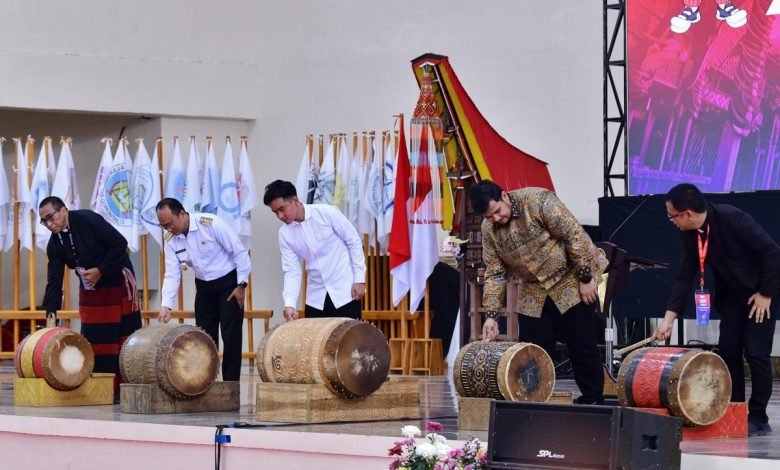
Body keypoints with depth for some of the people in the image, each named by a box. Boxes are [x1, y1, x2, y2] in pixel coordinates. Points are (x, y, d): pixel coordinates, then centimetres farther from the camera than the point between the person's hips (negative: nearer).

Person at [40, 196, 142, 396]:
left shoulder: (88, 220, -19)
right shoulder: (55, 244, -1)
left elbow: (120, 243, -21)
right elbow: (54, 280, -2)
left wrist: (100, 271, -21)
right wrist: (51, 312, -11)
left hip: (118, 283, -6)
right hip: (90, 290, 6)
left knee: (123, 337, -4)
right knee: (92, 339, 3)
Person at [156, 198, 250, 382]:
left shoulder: (211, 224, -23)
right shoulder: (171, 240, -6)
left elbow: (240, 252, -18)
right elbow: (172, 275, -7)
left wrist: (241, 285, -15)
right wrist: (166, 306, -20)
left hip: (228, 283, -6)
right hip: (204, 287, 6)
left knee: (230, 336, -7)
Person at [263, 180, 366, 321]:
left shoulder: (326, 213, -13)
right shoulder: (285, 234, -1)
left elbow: (354, 241, -6)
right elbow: (291, 270, -2)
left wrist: (359, 279, -9)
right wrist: (290, 304, -16)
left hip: (345, 290, -4)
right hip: (316, 296, 4)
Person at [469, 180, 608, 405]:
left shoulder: (539, 201, -22)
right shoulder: (488, 230, -4)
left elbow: (575, 237, -20)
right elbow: (495, 274, 0)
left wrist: (585, 278, -19)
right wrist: (491, 315, -7)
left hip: (571, 280, -5)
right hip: (535, 292, 5)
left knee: (582, 344, -3)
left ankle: (593, 400, 8)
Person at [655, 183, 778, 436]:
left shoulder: (733, 219, -28)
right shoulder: (689, 234, -8)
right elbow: (685, 276, -1)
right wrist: (669, 318, -7)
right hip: (731, 294, 7)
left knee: (756, 353, -10)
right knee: (728, 351, 3)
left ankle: (758, 418, -2)